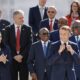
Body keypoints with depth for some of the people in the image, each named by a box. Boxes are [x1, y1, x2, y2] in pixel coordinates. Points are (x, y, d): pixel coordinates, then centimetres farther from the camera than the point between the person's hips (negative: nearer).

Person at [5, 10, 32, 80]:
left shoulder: (28, 29, 4)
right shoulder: (8, 29, 5)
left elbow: (29, 44, -2)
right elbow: (7, 44, 0)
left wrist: (21, 55, -11)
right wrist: (14, 56, -9)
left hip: (24, 58, 0)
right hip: (12, 58, 0)